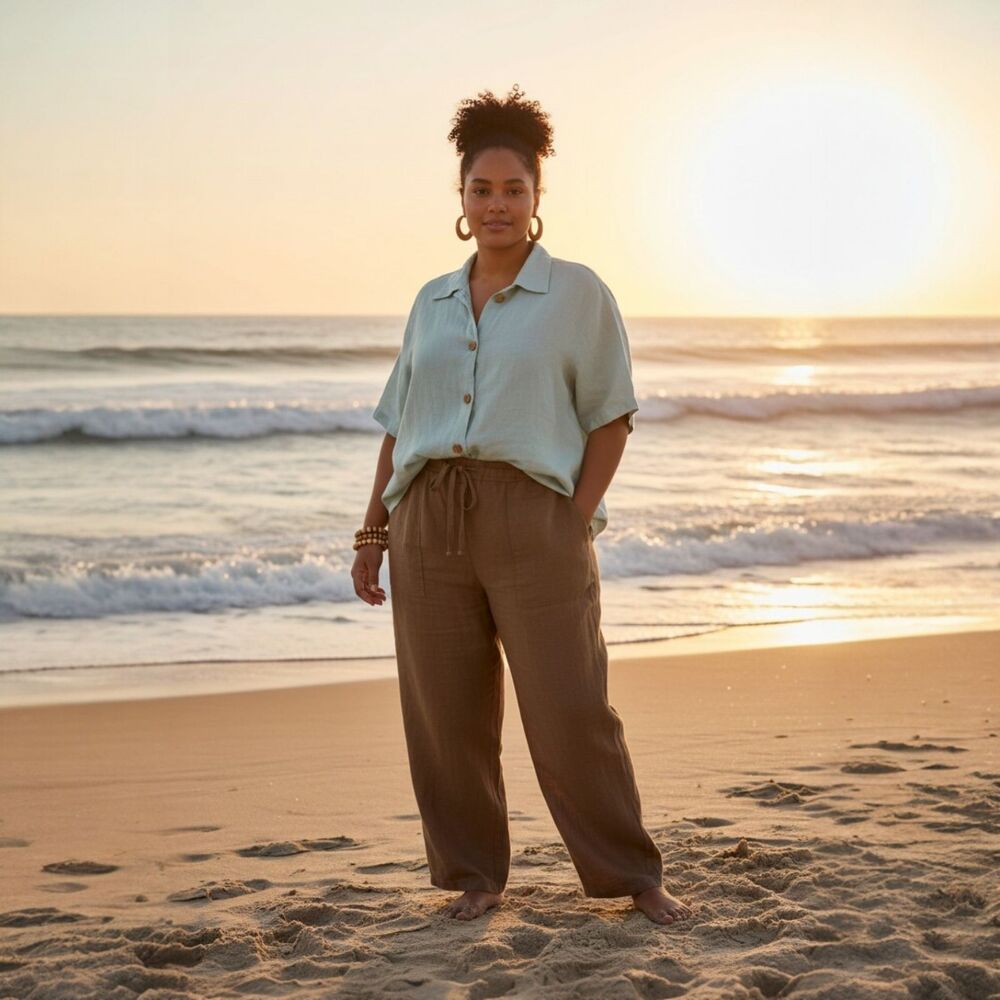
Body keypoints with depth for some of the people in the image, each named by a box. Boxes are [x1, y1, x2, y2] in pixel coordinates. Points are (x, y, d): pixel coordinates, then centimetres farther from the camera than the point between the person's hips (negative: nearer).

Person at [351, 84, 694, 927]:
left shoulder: (577, 293, 2)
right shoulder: (432, 303, 15)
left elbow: (611, 416, 0)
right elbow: (399, 426, 17)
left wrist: (580, 519, -10)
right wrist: (374, 529, 11)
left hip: (533, 516, -4)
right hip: (430, 519, 4)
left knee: (571, 711, -4)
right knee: (446, 714, 5)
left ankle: (634, 877, 10)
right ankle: (475, 875, 19)